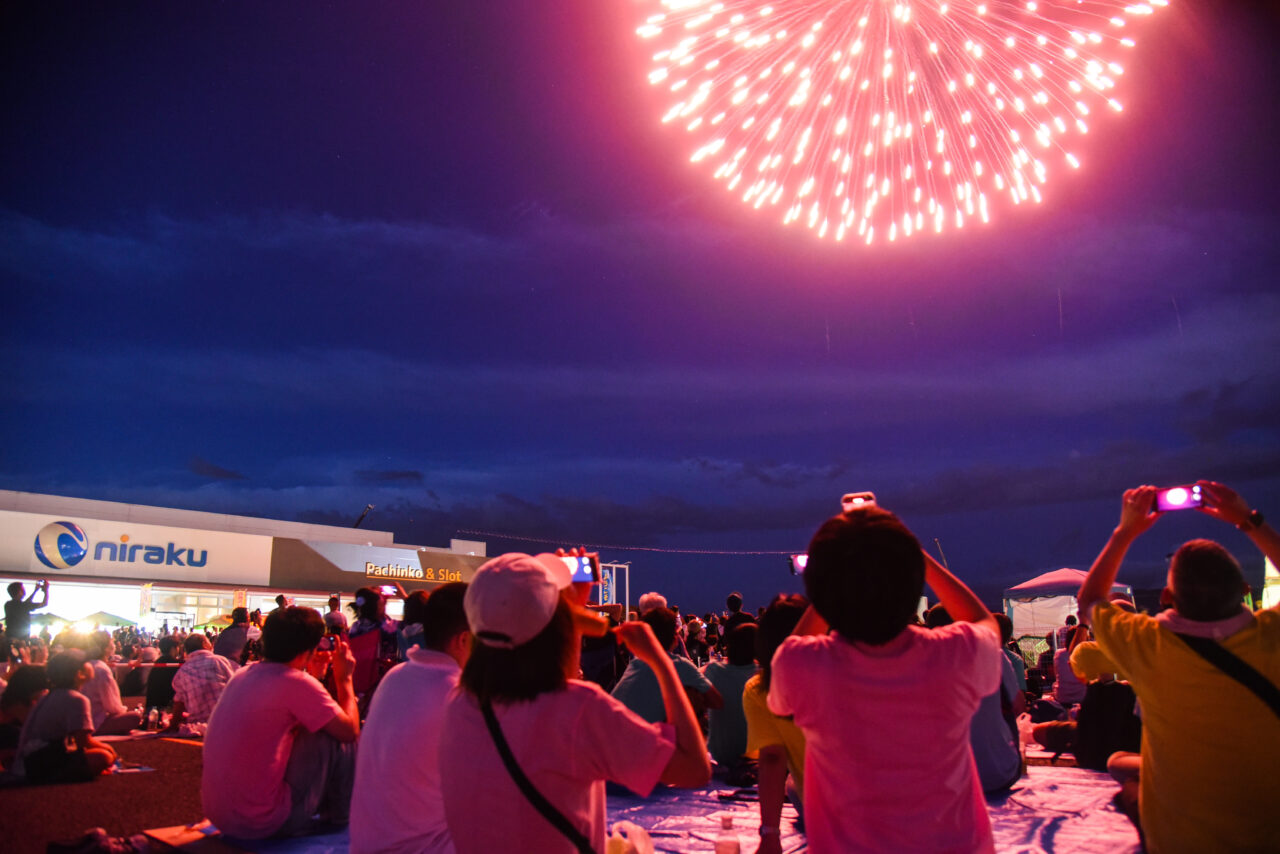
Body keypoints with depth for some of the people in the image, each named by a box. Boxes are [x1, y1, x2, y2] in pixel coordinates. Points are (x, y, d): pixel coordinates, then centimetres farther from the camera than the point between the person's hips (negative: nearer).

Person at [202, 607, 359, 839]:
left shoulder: (242, 674, 6)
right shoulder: (298, 683, -19)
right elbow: (351, 731, -12)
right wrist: (344, 678, 0)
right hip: (259, 823, -9)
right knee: (332, 736, -1)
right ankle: (338, 815, 15)